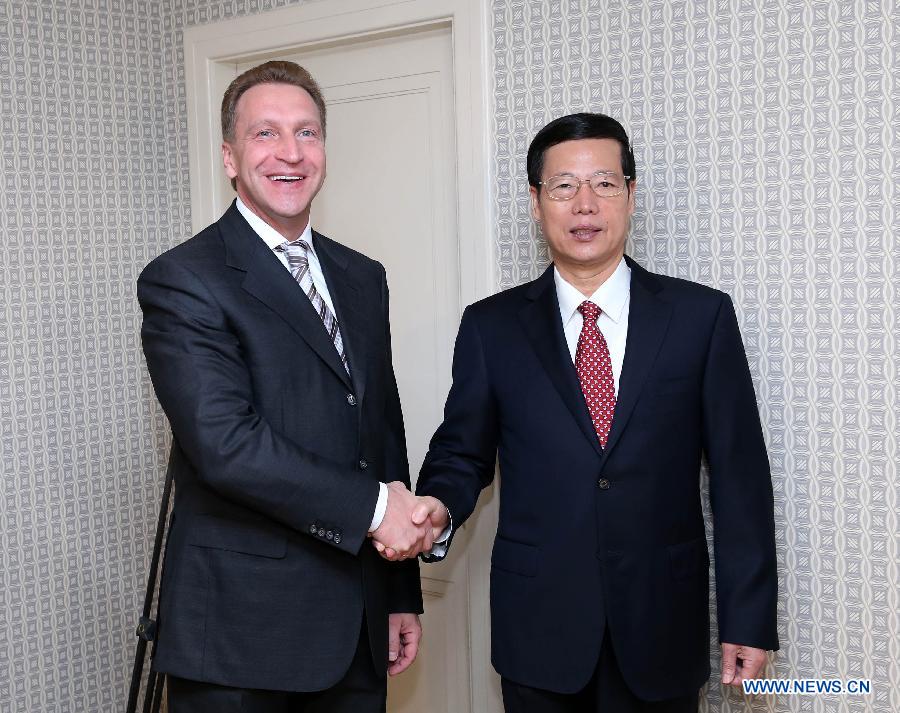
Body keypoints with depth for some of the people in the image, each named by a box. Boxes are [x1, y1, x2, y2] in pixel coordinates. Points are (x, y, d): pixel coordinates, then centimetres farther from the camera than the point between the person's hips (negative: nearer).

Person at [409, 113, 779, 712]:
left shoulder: (701, 315, -2)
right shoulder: (491, 326, 1)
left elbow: (739, 474, -1)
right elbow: (463, 452, 7)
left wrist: (749, 620, -3)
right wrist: (440, 509, -15)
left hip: (664, 629, 0)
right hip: (539, 627, 0)